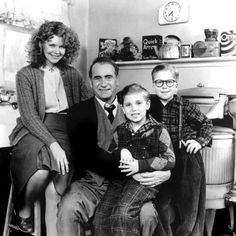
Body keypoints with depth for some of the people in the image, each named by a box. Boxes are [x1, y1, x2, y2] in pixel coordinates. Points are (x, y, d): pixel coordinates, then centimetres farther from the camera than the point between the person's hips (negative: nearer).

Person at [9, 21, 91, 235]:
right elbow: (29, 116, -8)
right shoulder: (26, 74, 3)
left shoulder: (72, 74, 14)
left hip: (64, 132, 3)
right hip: (34, 131, -2)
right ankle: (24, 210, 2)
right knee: (42, 171, -29)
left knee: (59, 172, -26)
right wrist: (52, 143, -22)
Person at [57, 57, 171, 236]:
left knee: (147, 214, -25)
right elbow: (89, 153, -10)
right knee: (68, 209, -31)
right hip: (89, 185, -2)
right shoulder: (79, 112, 4)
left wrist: (167, 172, -13)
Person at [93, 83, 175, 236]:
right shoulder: (120, 131, 16)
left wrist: (140, 165, -12)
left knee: (123, 213, -28)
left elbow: (170, 160, -4)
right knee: (101, 216, -15)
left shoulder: (158, 131, 2)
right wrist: (121, 151, -1)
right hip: (120, 178, 5)